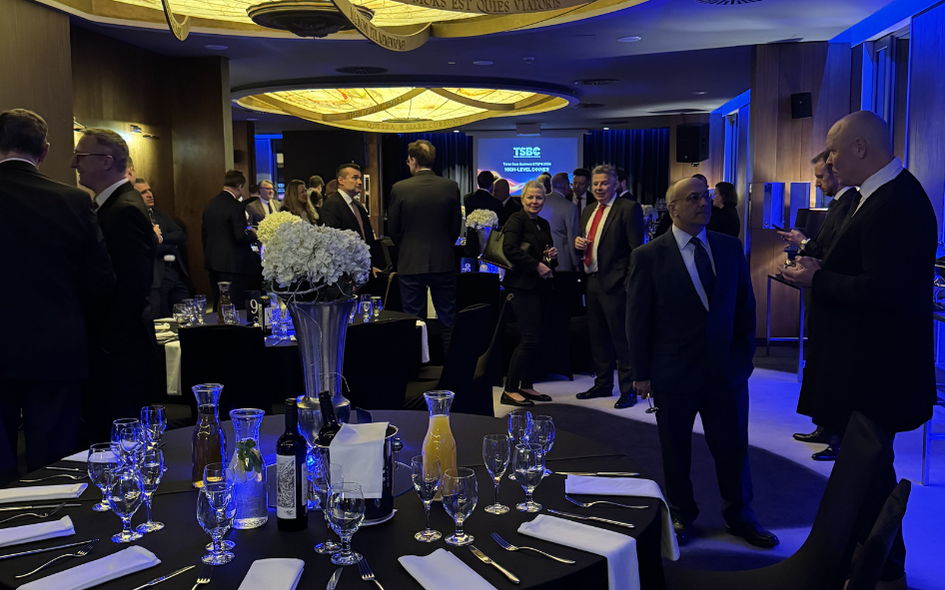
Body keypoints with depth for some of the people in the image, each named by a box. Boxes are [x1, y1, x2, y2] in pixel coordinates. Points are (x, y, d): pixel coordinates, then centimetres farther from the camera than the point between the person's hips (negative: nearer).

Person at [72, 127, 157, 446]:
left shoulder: (126, 210, -16)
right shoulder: (106, 205, 15)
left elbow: (136, 283, -22)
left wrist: (104, 340, -18)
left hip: (117, 349, -10)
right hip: (106, 347, 10)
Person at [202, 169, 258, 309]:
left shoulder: (210, 204, 10)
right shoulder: (236, 206, -15)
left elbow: (204, 234, 15)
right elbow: (241, 236, -21)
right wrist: (254, 234, -1)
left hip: (213, 262, 8)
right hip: (233, 264, -8)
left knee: (218, 305, 14)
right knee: (236, 307, -5)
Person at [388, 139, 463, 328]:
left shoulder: (399, 188, -8)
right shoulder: (451, 186, -4)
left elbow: (393, 229, -1)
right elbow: (456, 226, 4)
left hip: (411, 263, -1)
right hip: (444, 262, 2)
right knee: (448, 320, 10)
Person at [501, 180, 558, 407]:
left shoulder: (543, 224, 18)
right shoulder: (517, 219, -6)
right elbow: (510, 248, -19)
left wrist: (552, 255, 6)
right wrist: (536, 265, -20)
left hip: (541, 286, 8)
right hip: (524, 285, -8)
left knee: (534, 339, 10)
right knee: (530, 338, -12)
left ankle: (527, 386, 20)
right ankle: (510, 390, -5)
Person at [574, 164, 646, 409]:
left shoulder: (629, 208, -8)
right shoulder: (588, 211, 15)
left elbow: (637, 248, -12)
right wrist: (578, 243, 0)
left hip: (615, 284, -8)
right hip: (592, 281, 8)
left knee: (621, 339, -1)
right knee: (598, 339, 16)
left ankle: (628, 390, 10)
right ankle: (603, 384, 29)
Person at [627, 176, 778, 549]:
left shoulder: (730, 248, 4)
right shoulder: (649, 256, -6)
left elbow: (745, 305, 10)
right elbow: (638, 319, -5)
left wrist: (745, 354, 5)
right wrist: (641, 373, -5)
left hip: (726, 369, 3)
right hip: (674, 373, -2)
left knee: (733, 447, 12)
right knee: (676, 450, 12)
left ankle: (739, 516, 32)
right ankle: (681, 516, 32)